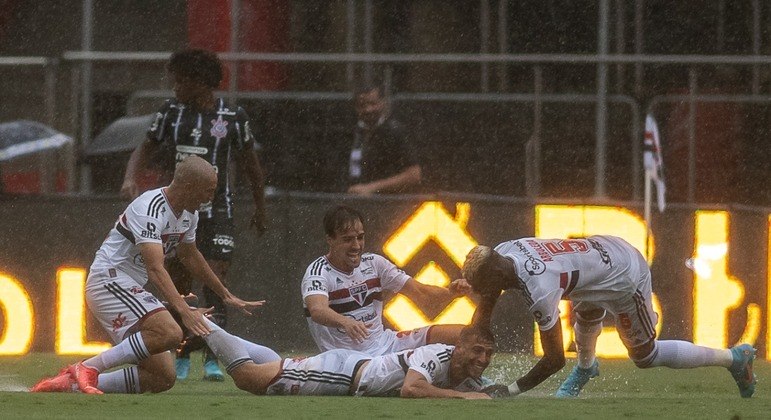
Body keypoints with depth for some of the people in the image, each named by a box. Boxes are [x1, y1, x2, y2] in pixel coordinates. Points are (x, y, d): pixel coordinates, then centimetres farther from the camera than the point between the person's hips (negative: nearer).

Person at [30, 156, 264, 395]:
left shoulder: (189, 214, 10)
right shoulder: (150, 210, -21)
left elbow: (190, 258, 28)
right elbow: (155, 268, -31)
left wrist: (227, 297, 34)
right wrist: (184, 310, -42)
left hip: (130, 290, 10)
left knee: (163, 378, 0)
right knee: (170, 333, -32)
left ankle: (72, 383, 1)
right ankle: (89, 368, -24)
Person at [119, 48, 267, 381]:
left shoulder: (232, 117, -2)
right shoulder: (171, 111, 4)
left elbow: (250, 163, 10)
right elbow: (146, 149, 9)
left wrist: (260, 209, 18)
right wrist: (130, 178, -12)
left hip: (217, 211, -3)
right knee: (178, 283, 4)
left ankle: (212, 360, -12)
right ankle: (182, 358, 17)